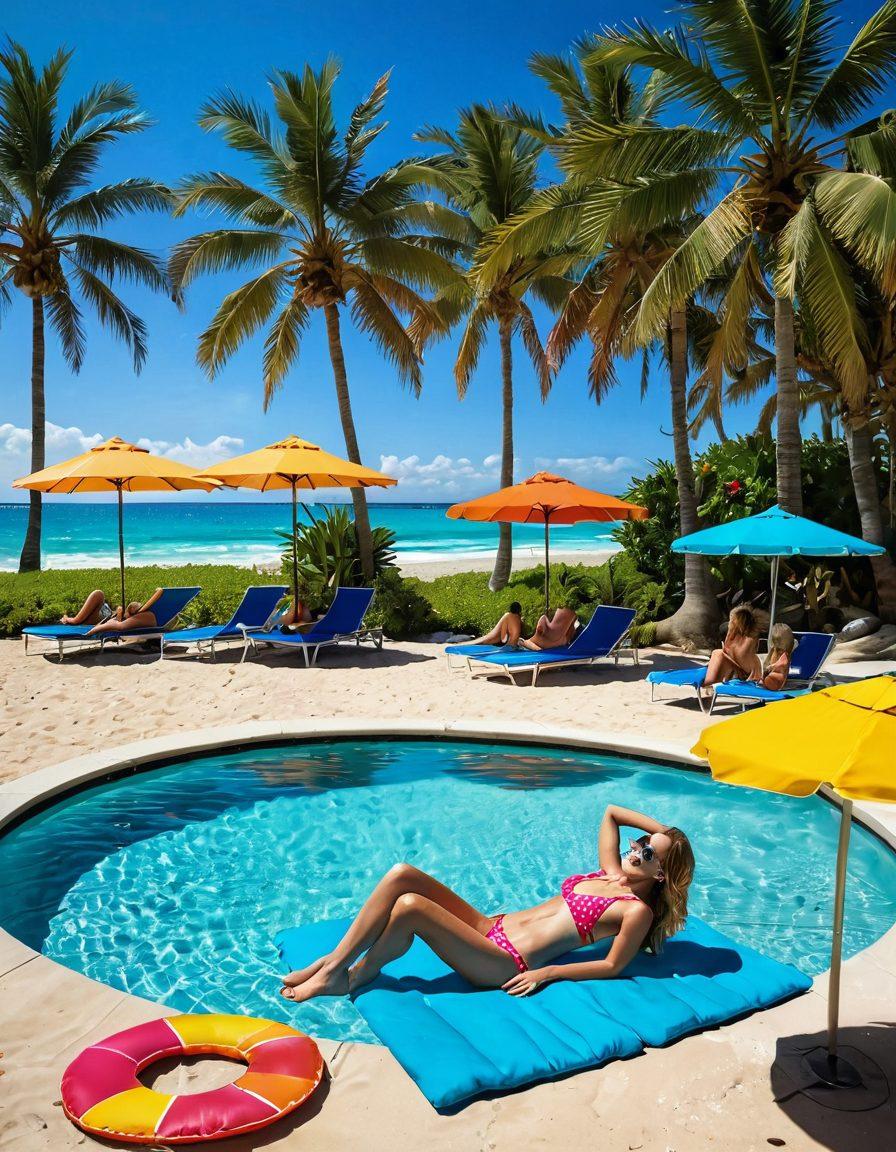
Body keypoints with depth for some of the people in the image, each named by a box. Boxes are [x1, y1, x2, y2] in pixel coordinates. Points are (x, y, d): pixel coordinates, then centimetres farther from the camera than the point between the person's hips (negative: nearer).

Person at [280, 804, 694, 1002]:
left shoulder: (637, 910, -4)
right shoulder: (611, 872, 16)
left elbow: (613, 966, -9)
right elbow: (611, 812, 24)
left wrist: (547, 972, -11)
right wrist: (661, 829, 17)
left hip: (505, 966, -8)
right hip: (491, 929, 8)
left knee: (410, 906, -27)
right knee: (402, 875, -11)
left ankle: (349, 979, -3)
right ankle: (333, 961, -4)